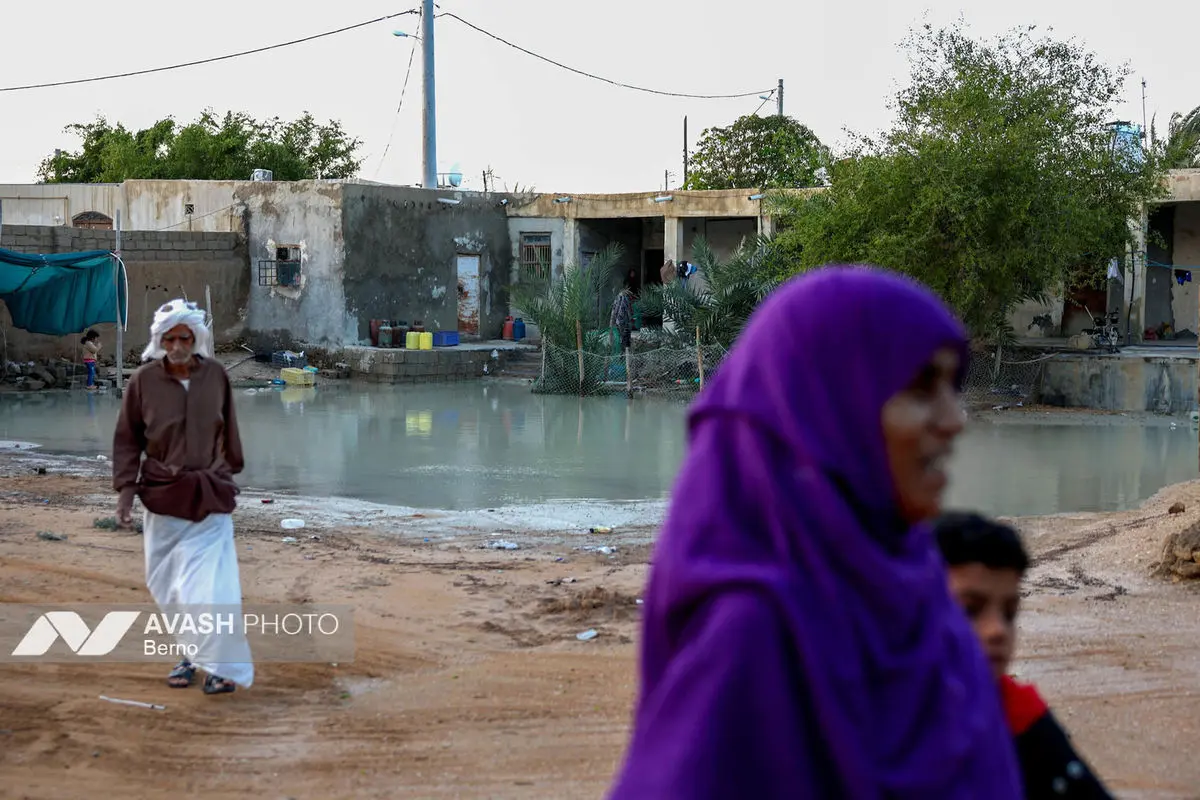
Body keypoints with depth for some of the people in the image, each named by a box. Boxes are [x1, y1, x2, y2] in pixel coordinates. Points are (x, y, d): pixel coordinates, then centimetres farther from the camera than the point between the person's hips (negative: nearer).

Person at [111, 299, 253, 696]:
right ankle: (188, 655, 24)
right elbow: (127, 439, 1)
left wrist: (229, 472, 19)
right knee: (167, 584, 7)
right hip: (161, 495, 1)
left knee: (211, 583, -10)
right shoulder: (144, 380, -5)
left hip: (210, 496, -1)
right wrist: (126, 488, -5)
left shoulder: (215, 375, -2)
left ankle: (222, 666, -2)